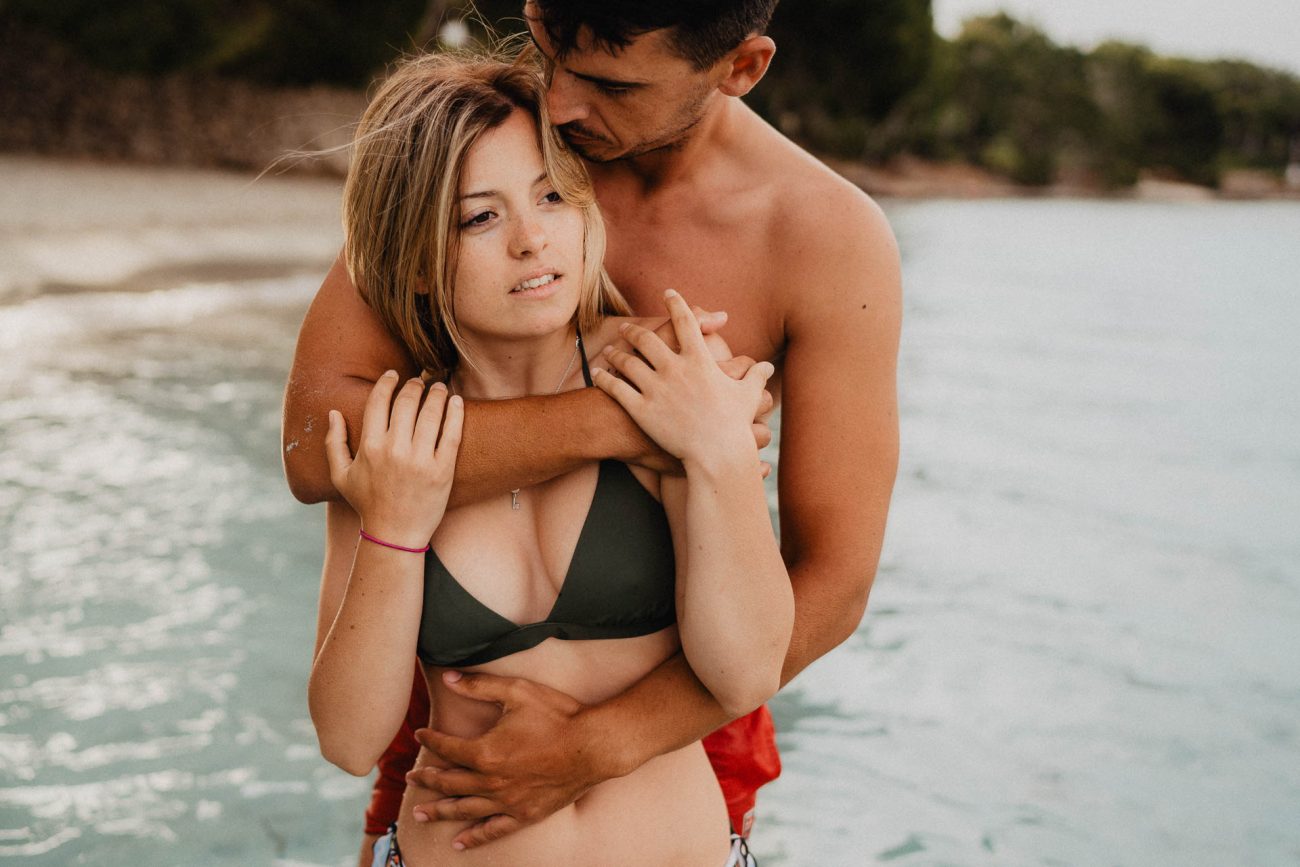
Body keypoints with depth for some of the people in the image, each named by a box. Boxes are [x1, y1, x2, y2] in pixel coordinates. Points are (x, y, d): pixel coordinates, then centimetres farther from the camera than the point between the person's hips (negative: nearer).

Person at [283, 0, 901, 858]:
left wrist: (597, 747, -24)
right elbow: (315, 441, -26)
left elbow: (830, 588, -18)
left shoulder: (835, 240, -20)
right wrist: (614, 421, -34)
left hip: (675, 698, -1)